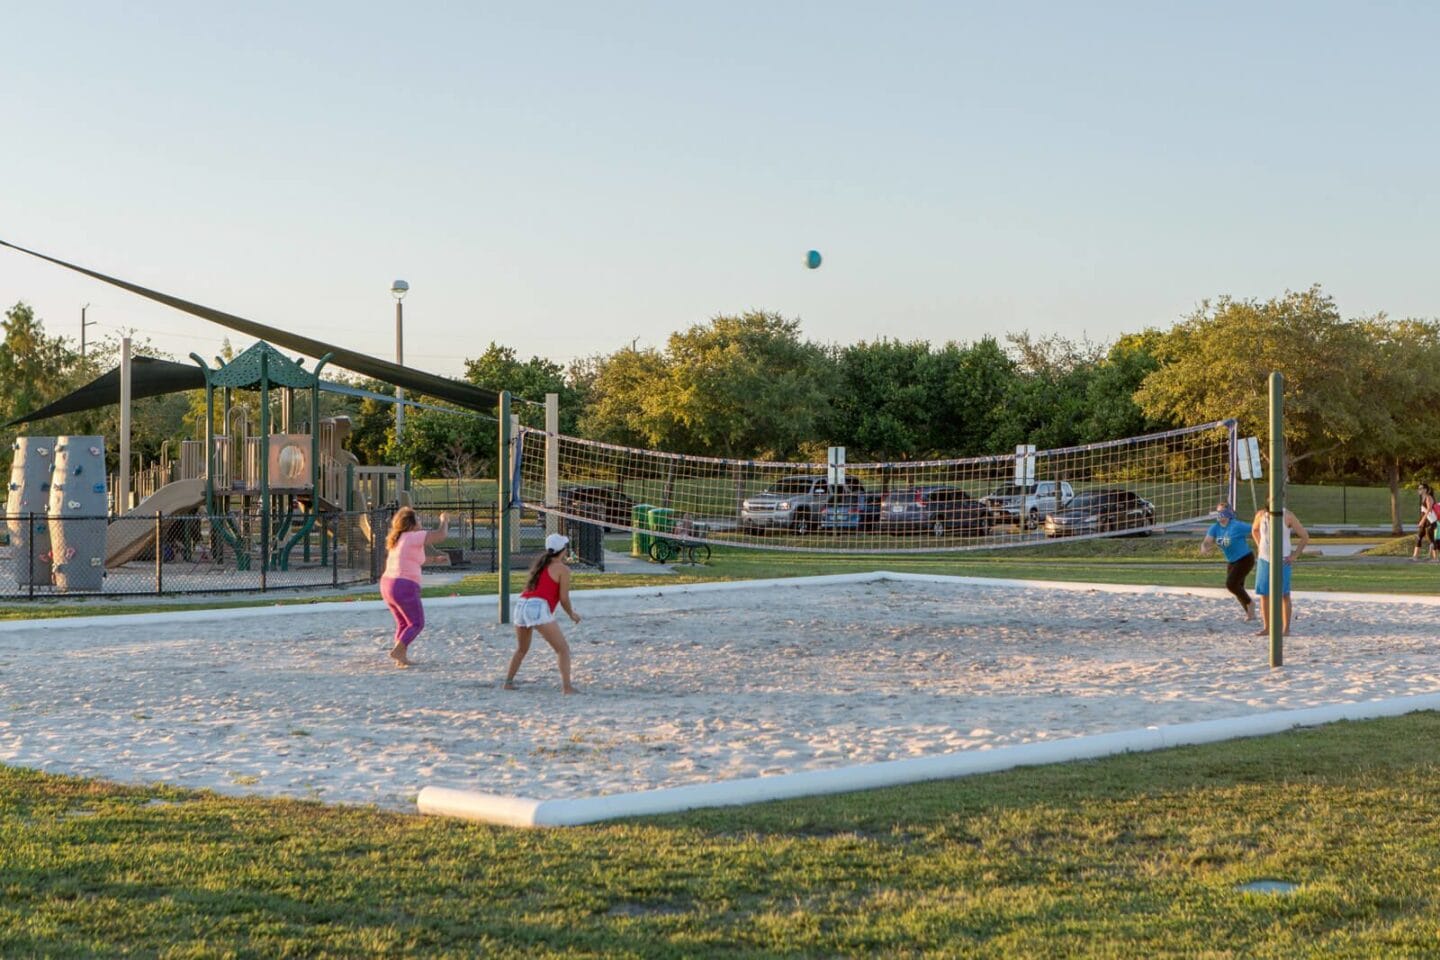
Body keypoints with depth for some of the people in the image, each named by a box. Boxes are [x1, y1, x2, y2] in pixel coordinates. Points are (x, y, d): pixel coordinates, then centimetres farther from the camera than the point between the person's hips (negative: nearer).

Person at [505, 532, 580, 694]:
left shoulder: (540, 563, 23)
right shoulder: (563, 569, 4)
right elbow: (564, 598, 2)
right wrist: (572, 614, 18)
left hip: (520, 605, 7)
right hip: (538, 607, -7)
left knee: (521, 650, 28)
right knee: (563, 649, -2)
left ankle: (508, 682, 29)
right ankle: (566, 686, -15)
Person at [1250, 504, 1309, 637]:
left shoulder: (1287, 516, -12)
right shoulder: (1261, 515, -2)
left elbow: (1305, 536, -5)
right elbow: (1254, 530, 22)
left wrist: (1294, 555, -8)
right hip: (1264, 559, 4)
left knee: (1284, 594, -2)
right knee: (1264, 593, 4)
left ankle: (1286, 628, 3)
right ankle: (1266, 627, 12)